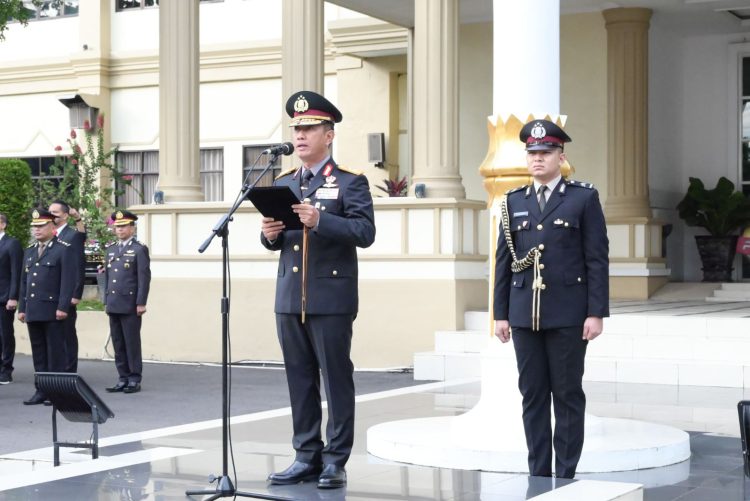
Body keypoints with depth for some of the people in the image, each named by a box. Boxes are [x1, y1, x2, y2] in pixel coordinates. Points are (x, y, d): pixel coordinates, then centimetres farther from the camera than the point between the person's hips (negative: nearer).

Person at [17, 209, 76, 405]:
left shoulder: (63, 250, -3)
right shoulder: (29, 252, 18)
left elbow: (68, 280, -10)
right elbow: (24, 282, 20)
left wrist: (62, 307, -16)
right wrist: (22, 308, 14)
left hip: (53, 312, -6)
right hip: (33, 312, 6)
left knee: (55, 352, -1)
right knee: (38, 352, 9)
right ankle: (42, 391, 14)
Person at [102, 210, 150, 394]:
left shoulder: (139, 250, -3)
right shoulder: (110, 250, 16)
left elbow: (144, 278, -8)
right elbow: (107, 277, 19)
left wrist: (141, 303, -13)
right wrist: (106, 301, 14)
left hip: (130, 306, -6)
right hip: (113, 305, 6)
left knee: (132, 343, -2)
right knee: (118, 344, 7)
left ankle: (135, 379, 3)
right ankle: (123, 378, 13)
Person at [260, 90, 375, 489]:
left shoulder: (350, 182, -1)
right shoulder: (282, 183, 16)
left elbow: (365, 231, -14)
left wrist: (320, 221, -26)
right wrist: (270, 234, -4)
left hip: (331, 299, -5)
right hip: (290, 299, 5)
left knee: (336, 379, 0)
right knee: (300, 380, 9)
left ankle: (335, 461, 6)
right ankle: (306, 457, 16)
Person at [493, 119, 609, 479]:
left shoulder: (584, 198, 1)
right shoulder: (514, 201, 12)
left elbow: (597, 259, -3)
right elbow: (504, 261, 11)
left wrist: (596, 313, -9)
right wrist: (500, 313, 7)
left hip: (567, 315, -3)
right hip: (524, 314, 3)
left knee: (568, 395, 2)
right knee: (533, 396, 6)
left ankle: (566, 475, 9)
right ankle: (538, 474, 13)